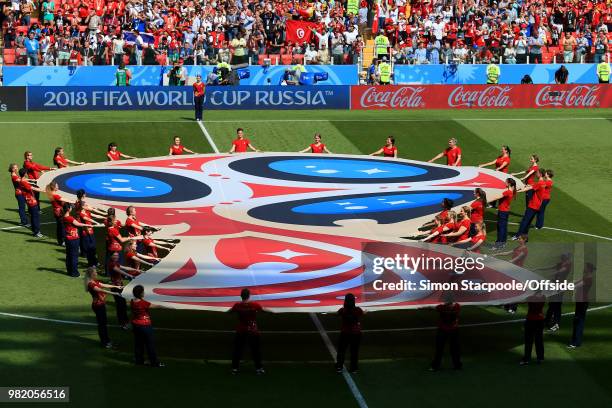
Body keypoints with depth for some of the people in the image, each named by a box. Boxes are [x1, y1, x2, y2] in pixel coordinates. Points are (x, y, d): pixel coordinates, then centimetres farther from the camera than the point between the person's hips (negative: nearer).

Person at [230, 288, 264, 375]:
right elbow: (264, 310, 1)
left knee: (237, 350, 11)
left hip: (240, 332, 1)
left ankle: (235, 368, 12)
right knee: (256, 350, 11)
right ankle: (259, 368, 14)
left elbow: (230, 311, 6)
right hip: (253, 332, -1)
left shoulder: (237, 305, -11)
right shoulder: (255, 305, -13)